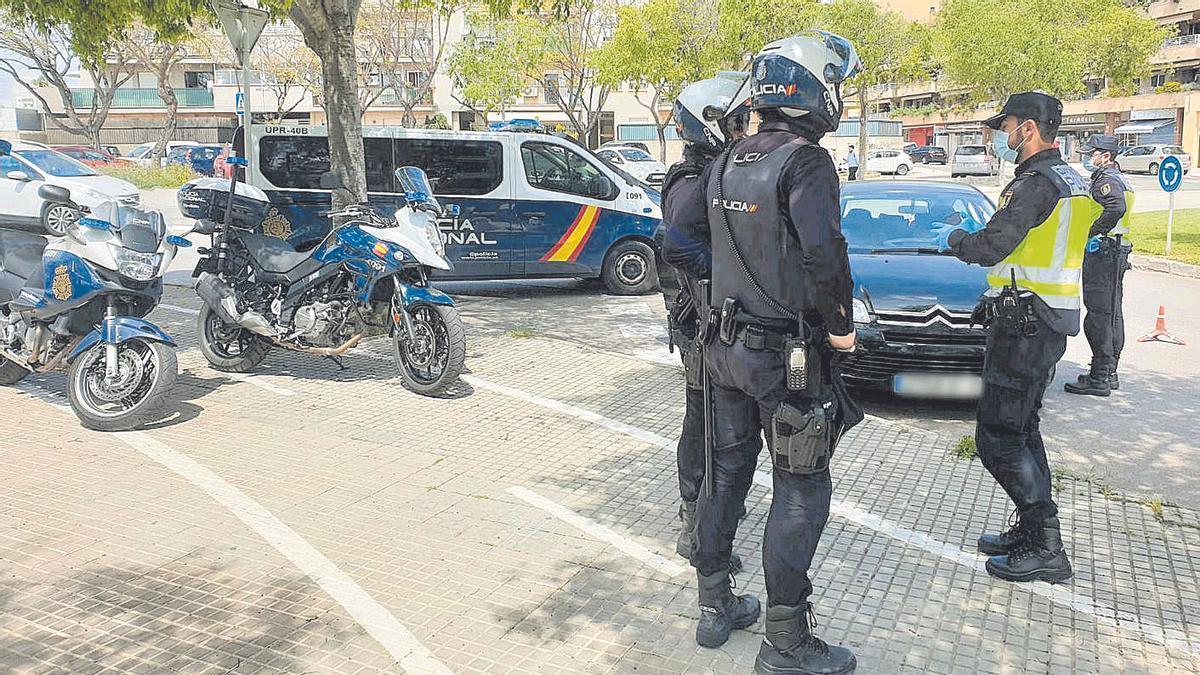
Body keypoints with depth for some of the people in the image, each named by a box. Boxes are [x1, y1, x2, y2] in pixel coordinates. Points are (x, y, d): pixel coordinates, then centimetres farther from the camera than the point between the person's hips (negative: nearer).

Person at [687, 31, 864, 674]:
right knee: (801, 492, 3)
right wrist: (841, 326, -12)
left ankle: (715, 607, 29)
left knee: (727, 472, 17)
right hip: (790, 354, -7)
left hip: (727, 345, 8)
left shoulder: (726, 162, 8)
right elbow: (824, 255, -25)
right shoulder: (805, 162, -16)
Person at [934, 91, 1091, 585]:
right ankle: (1034, 531, 24)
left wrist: (954, 238, -3)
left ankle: (1046, 550, -3)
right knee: (1022, 428, 17)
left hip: (1024, 324, -11)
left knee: (997, 436, -7)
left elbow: (990, 248, -24)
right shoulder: (1071, 180, 15)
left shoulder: (1036, 183, -17)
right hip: (1052, 320, 11)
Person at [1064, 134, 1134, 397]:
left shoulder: (1106, 179, -13)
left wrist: (1091, 233, -24)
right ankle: (1109, 372, 24)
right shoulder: (1119, 179, 20)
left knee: (1098, 316, -9)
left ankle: (1099, 378, -7)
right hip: (1118, 253, 11)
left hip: (1102, 253, -11)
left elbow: (1116, 208, -31)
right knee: (1113, 314, 15)